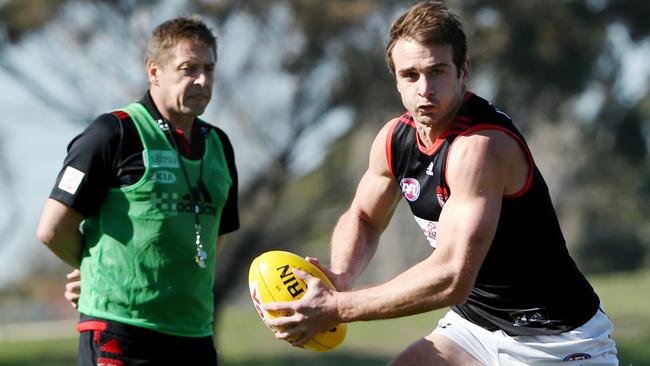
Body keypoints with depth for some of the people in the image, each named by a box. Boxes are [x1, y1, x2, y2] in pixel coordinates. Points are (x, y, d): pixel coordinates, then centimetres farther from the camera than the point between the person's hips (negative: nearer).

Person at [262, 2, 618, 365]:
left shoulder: (482, 145, -27)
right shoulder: (395, 138, -2)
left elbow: (451, 279, -33)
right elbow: (362, 218, 14)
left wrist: (336, 309, -30)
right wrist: (341, 277, -8)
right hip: (475, 324, 7)